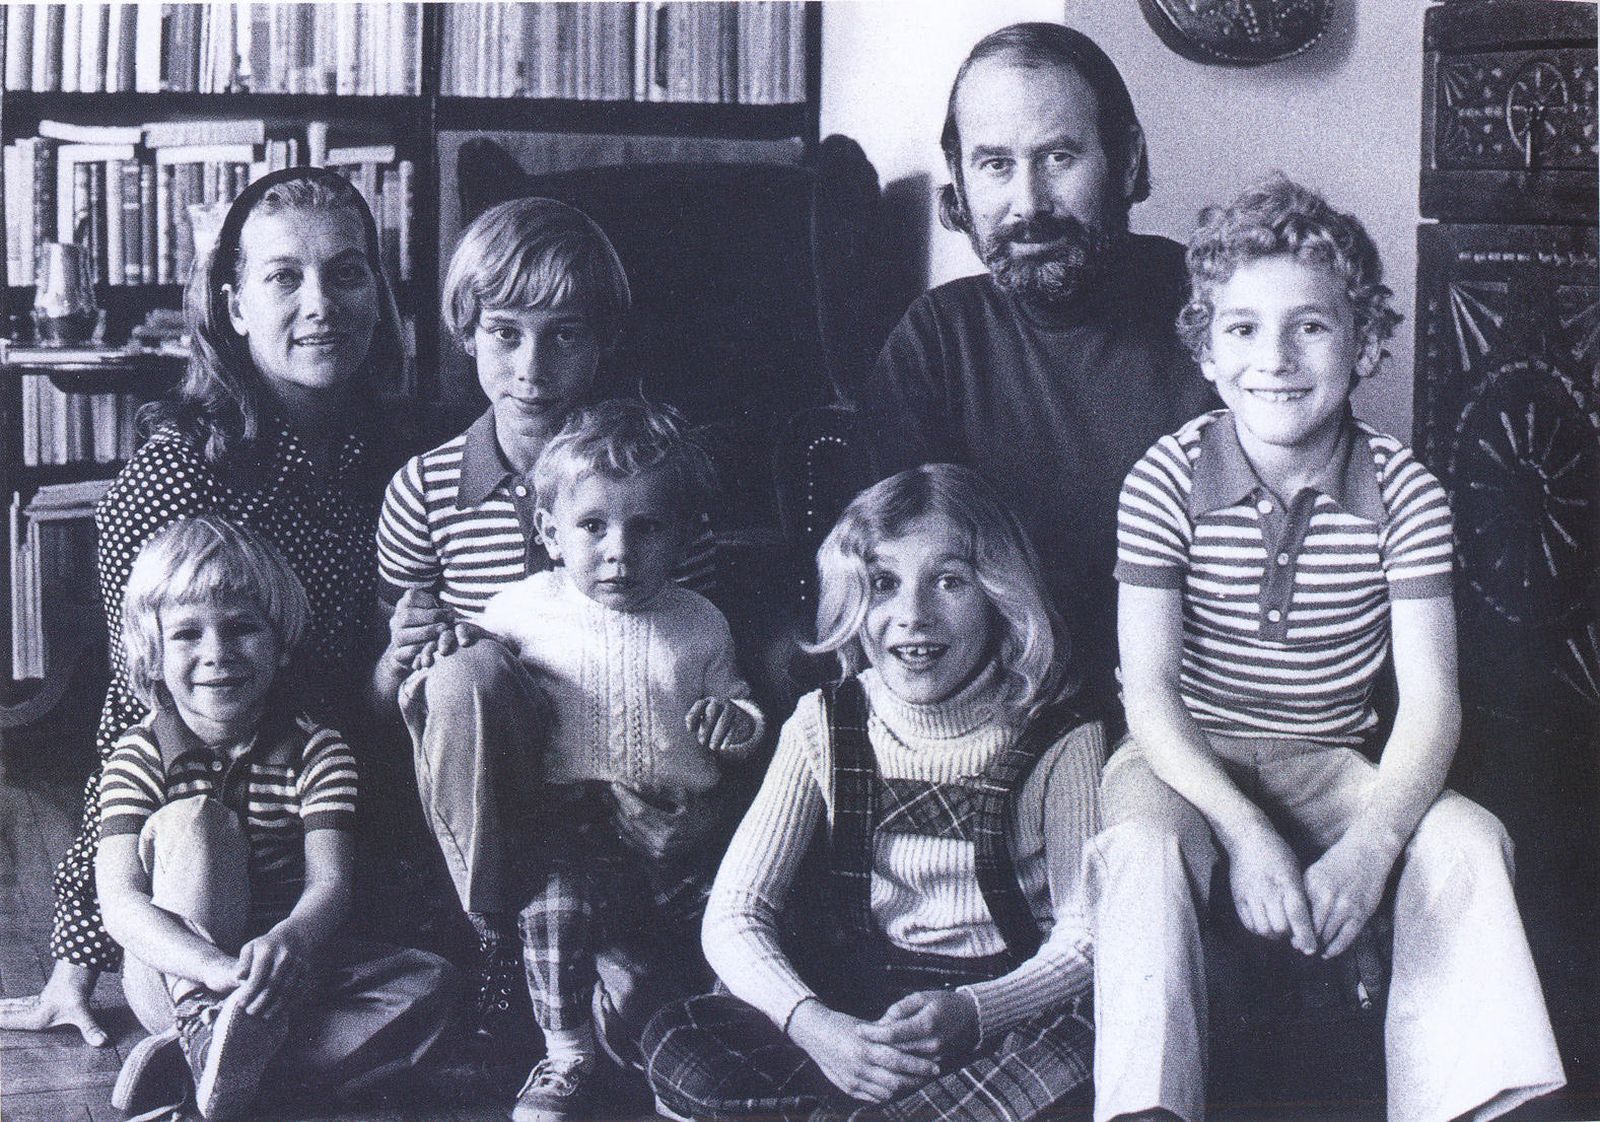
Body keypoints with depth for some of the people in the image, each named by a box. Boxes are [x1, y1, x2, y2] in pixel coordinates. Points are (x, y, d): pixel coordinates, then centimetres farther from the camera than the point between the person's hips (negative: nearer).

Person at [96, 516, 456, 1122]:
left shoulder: (318, 751, -3)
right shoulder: (140, 756, -7)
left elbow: (329, 884, -16)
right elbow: (121, 903, -20)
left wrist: (289, 941, -43)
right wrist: (224, 971, -41)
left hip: (287, 970, 2)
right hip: (175, 976, -2)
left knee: (428, 985, -22)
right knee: (194, 822, -22)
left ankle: (193, 1060, -31)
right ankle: (208, 1026, -38)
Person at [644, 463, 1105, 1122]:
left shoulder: (1059, 742, -4)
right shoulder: (825, 729, 1)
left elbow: (1088, 936, -5)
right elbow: (733, 917, -4)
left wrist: (972, 1013, -26)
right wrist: (814, 1025, -25)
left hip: (1005, 1011, -2)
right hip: (850, 1004, 2)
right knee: (675, 1047, -23)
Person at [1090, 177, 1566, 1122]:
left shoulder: (1404, 492, -5)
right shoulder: (1167, 480, -9)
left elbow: (1430, 699, -10)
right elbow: (1150, 687, -12)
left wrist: (1369, 845, -29)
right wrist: (1245, 833, -28)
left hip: (1331, 763, 2)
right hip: (1186, 759, -2)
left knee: (1467, 841, -24)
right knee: (1143, 848, -34)